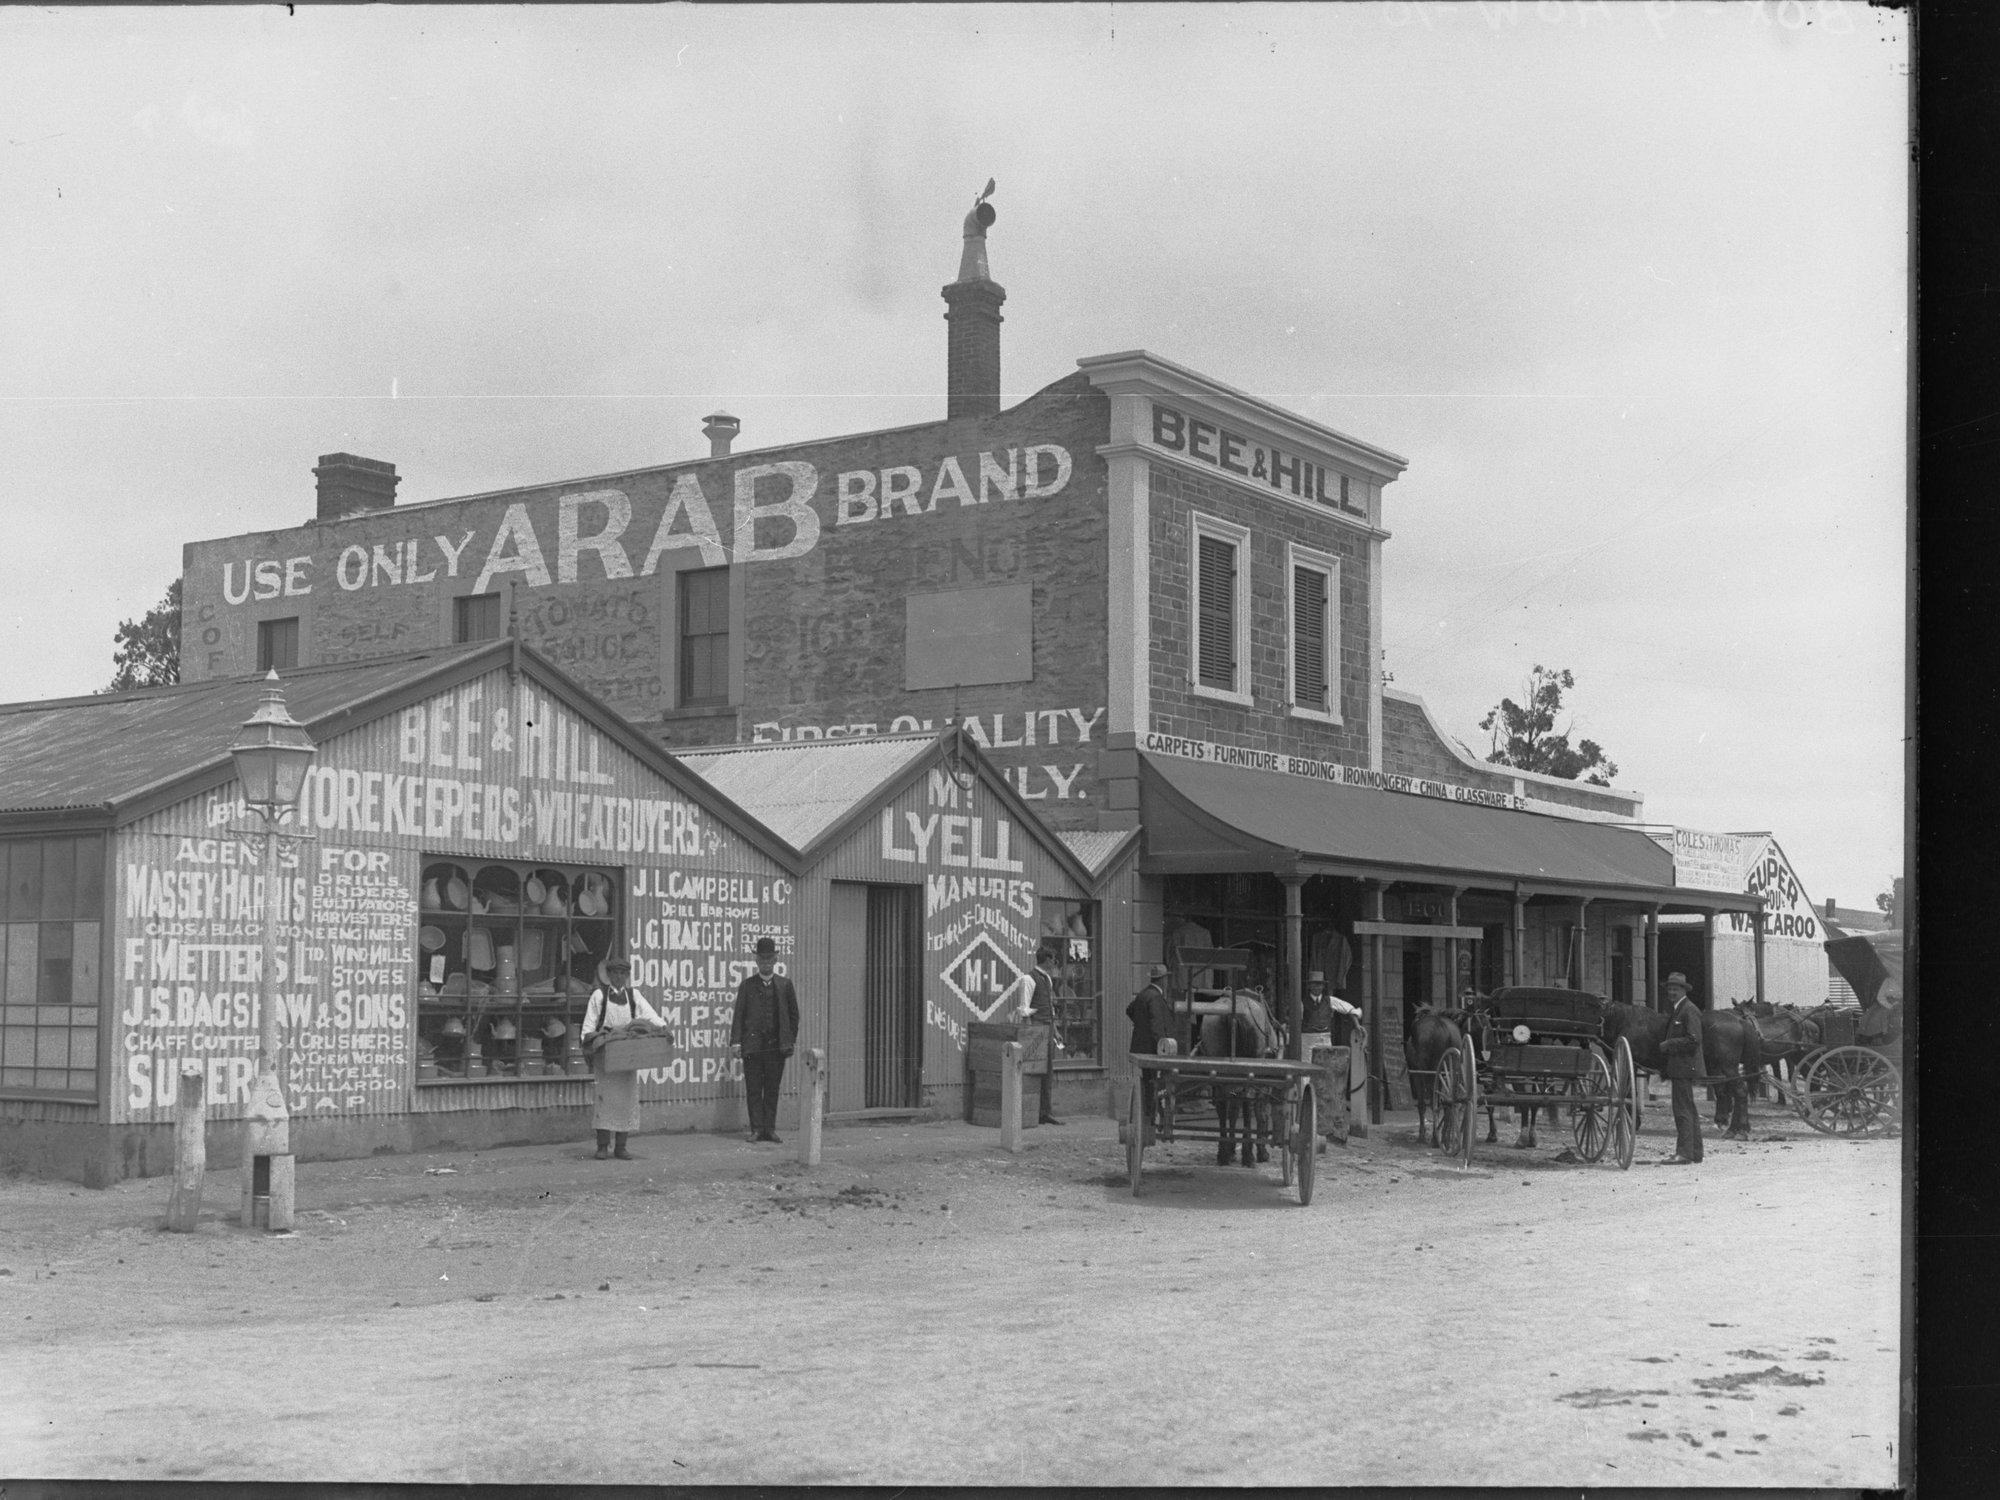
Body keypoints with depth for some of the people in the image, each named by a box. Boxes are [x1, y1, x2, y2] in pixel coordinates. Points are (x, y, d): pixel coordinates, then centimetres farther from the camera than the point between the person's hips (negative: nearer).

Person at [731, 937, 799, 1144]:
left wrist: (791, 1039, 4)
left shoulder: (785, 984, 8)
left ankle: (770, 1129, 9)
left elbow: (793, 1014, 11)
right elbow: (738, 1014, 0)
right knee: (753, 1089, 1)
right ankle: (757, 1129, 6)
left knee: (772, 1089, 4)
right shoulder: (747, 985, 5)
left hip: (777, 1045, 1)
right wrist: (736, 1041, -8)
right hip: (752, 1044, -1)